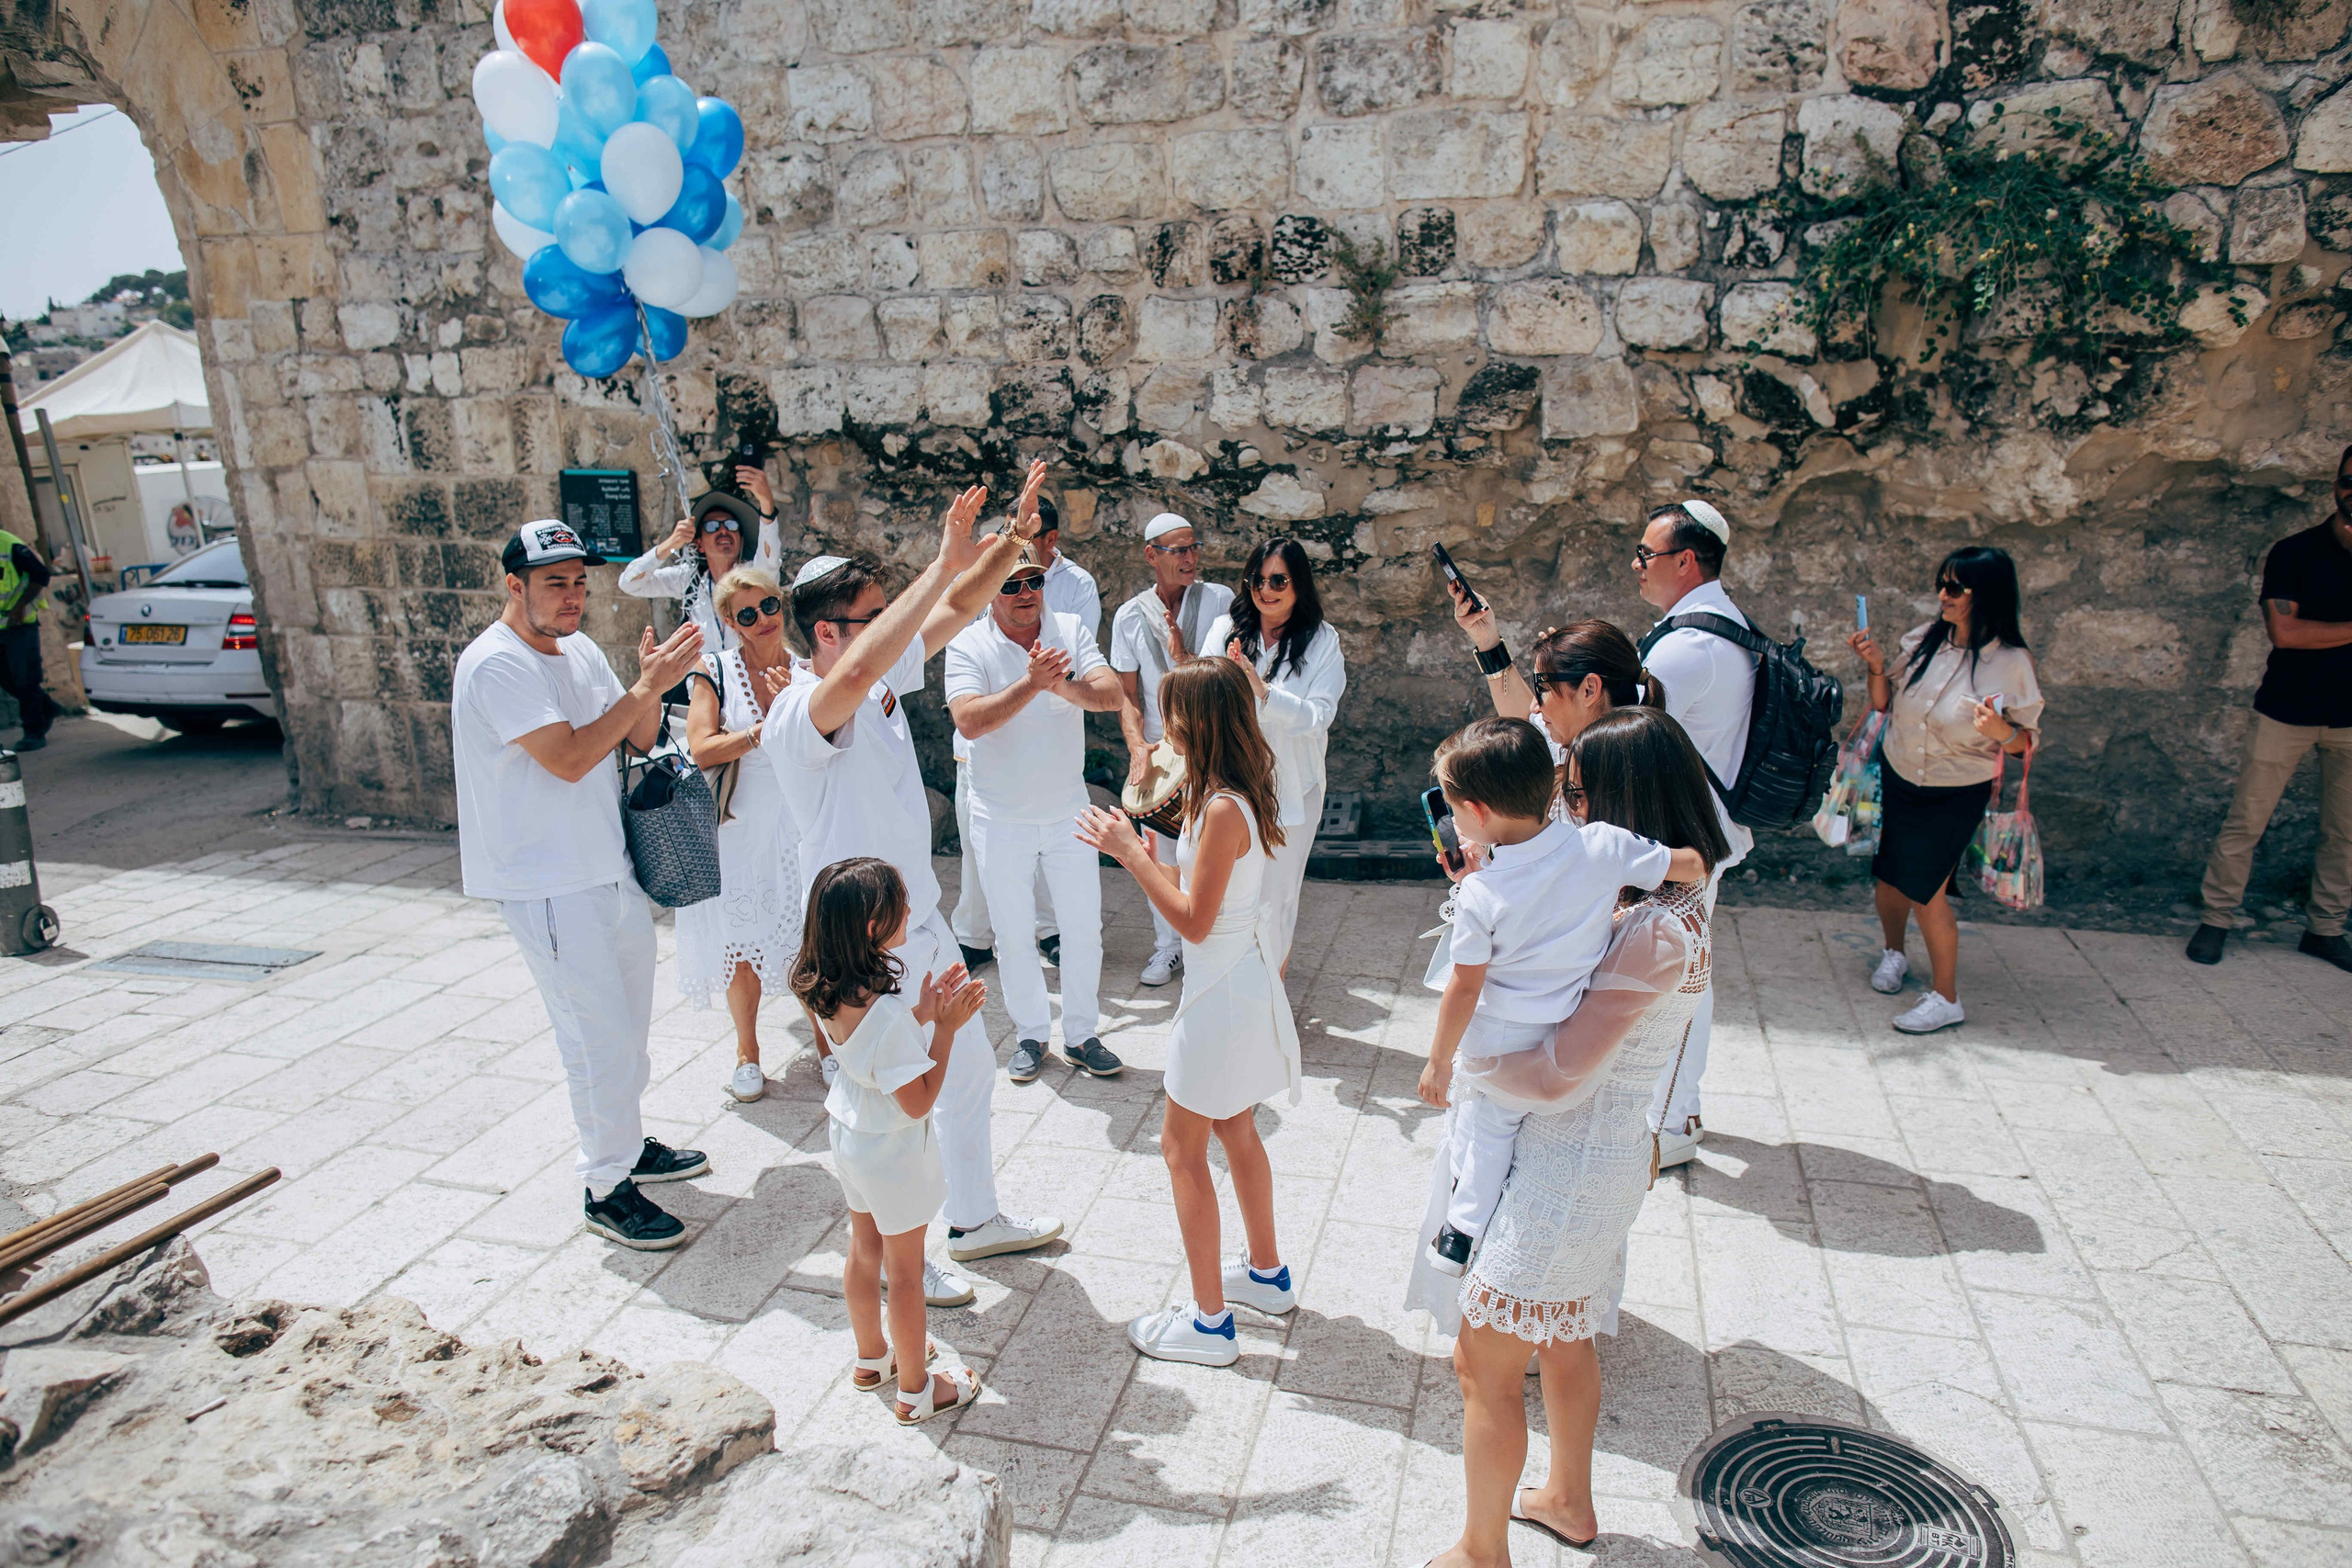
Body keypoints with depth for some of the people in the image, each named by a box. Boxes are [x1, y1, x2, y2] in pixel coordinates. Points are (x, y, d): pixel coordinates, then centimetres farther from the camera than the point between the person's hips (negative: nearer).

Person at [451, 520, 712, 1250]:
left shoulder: (580, 650, 9)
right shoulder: (496, 665, -17)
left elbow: (640, 738, 10)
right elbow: (568, 758, -25)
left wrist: (651, 685, -10)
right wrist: (646, 686, -25)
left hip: (612, 868, 9)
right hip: (549, 885, -9)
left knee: (626, 1025, 19)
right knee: (599, 1037, -3)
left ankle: (628, 1144, 37)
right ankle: (607, 1189, 11)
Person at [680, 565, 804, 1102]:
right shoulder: (715, 671, -3)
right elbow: (701, 750, -12)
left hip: (802, 823, 1)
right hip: (739, 826, -1)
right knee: (742, 942, 8)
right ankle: (747, 1052, 29)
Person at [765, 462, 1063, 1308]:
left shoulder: (884, 680, 0)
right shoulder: (801, 713, -25)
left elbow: (957, 608, 2)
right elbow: (856, 674, -47)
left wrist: (1013, 536, -15)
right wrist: (943, 563, -46)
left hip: (922, 923, 9)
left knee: (969, 1070, 22)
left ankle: (975, 1220, 43)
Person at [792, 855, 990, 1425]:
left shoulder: (825, 989, -9)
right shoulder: (884, 1012, -35)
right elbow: (918, 1101, -26)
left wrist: (922, 1013, -2)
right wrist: (946, 1027, -24)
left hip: (849, 1133, 8)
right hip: (892, 1149, -8)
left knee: (865, 1250, 26)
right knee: (905, 1271, 11)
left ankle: (871, 1357, 46)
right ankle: (915, 1390, 29)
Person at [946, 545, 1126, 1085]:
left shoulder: (1071, 632, -4)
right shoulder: (968, 646, -11)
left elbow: (1113, 696, -17)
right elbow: (968, 721, -26)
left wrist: (1063, 685, -36)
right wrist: (1031, 683, -36)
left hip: (1068, 812, 2)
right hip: (1001, 820, -2)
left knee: (1085, 928, 9)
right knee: (1014, 935, 11)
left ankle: (1081, 1035, 27)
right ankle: (1031, 1034, 30)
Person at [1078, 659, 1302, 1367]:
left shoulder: (1223, 810, -26)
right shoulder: (1238, 797, 4)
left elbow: (1193, 921, -23)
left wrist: (1133, 854, -18)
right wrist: (1143, 850, 3)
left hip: (1223, 994, -10)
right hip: (1242, 982, 10)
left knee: (1182, 1146, 3)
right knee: (1234, 1128, 23)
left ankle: (1209, 1321, 14)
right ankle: (1267, 1273, 41)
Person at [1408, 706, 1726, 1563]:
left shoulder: (1657, 931, -28)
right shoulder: (1671, 904, 2)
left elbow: (1557, 1077, -29)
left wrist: (1460, 1062, -12)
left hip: (1577, 1161, -10)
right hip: (1592, 1149, 10)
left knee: (1483, 1359, 5)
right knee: (1562, 1333, 28)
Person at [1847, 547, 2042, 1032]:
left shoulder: (2011, 663, -15)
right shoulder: (1924, 639, -6)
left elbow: (2025, 741, -8)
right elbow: (1886, 706, 5)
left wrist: (2001, 733, -30)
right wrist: (1877, 666, -12)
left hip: (1954, 797, -4)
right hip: (1896, 779, 4)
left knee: (1925, 891, -2)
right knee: (1889, 877, 13)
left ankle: (1946, 998, 16)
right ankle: (1893, 953, 42)